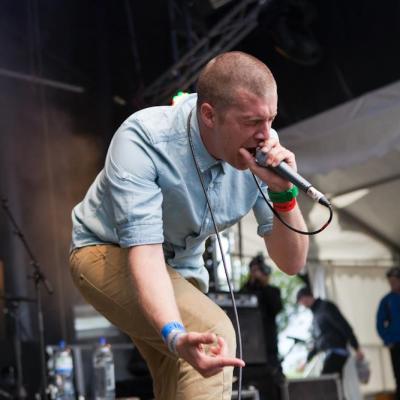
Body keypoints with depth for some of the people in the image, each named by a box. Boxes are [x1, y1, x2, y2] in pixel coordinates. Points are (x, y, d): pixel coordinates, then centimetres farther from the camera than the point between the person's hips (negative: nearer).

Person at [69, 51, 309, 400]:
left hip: (181, 269, 6)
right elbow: (143, 251, -38)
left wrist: (283, 192, -34)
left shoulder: (261, 151, -19)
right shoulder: (142, 139, -32)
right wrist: (175, 334, -55)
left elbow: (291, 262, -15)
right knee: (212, 331, -29)